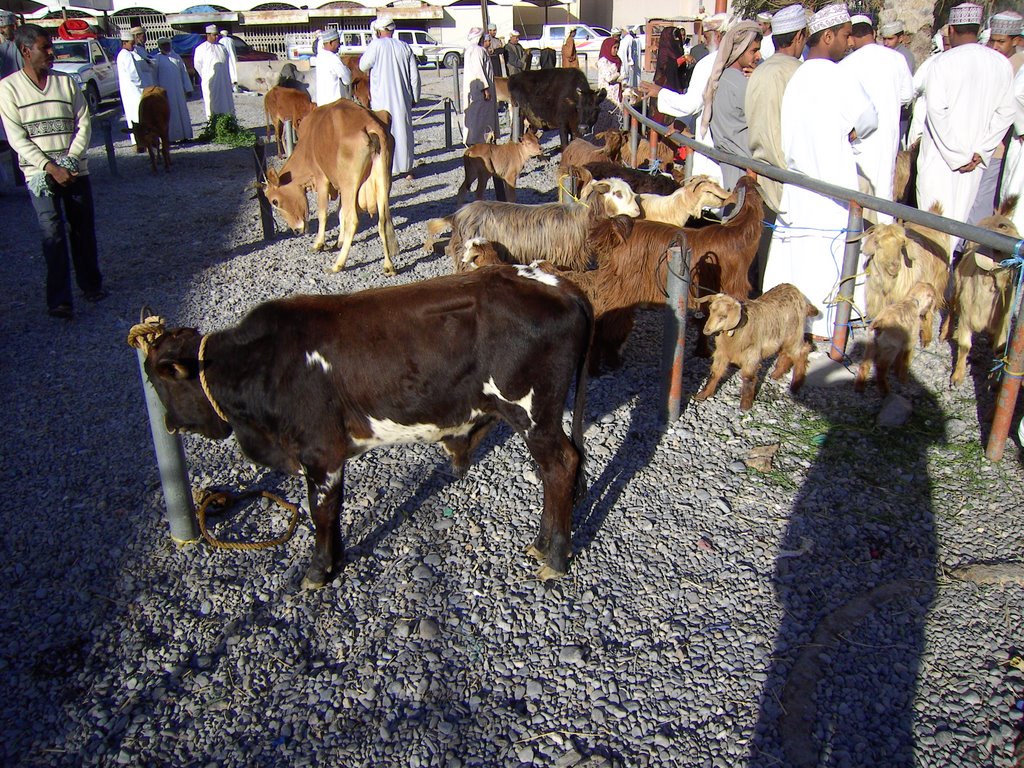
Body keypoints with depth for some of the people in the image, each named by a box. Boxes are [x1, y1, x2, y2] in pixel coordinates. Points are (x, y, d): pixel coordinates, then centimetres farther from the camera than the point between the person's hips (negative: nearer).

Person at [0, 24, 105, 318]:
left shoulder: (66, 82, 5)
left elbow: (84, 124, 3)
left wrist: (70, 160, -10)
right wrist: (51, 167, -16)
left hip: (76, 170, 3)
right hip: (39, 174, -3)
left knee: (84, 228, 7)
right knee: (53, 233, -7)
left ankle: (91, 283, 23)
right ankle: (59, 299, -4)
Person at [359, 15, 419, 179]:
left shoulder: (376, 45, -9)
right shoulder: (405, 47, 4)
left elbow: (363, 66, -2)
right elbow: (415, 76, 5)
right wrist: (414, 97, 13)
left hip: (381, 99, -4)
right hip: (403, 99, 4)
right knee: (404, 130, 12)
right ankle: (407, 169, 17)